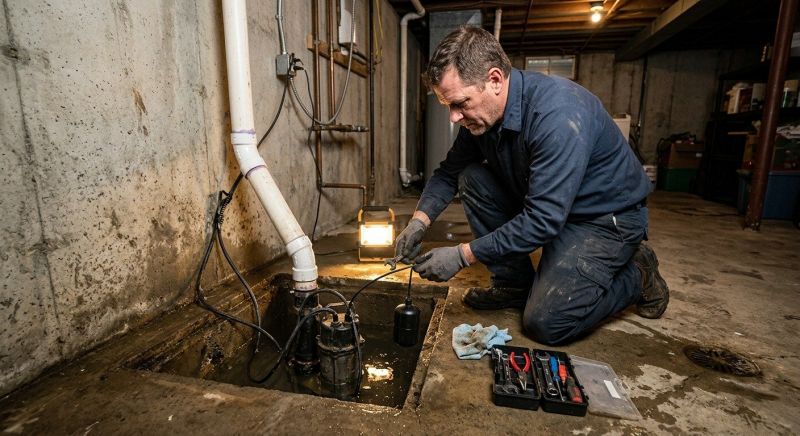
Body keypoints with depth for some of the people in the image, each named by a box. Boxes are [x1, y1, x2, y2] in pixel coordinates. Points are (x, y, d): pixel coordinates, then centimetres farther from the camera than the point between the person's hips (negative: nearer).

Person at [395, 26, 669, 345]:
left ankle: (636, 274, 11)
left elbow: (543, 220, -34)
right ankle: (514, 284, 1)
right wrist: (419, 221, -15)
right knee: (472, 178, -12)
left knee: (545, 323, -15)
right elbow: (449, 172, 1)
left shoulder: (559, 114, -33)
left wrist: (463, 256, -32)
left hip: (607, 216, -7)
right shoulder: (480, 115, -9)